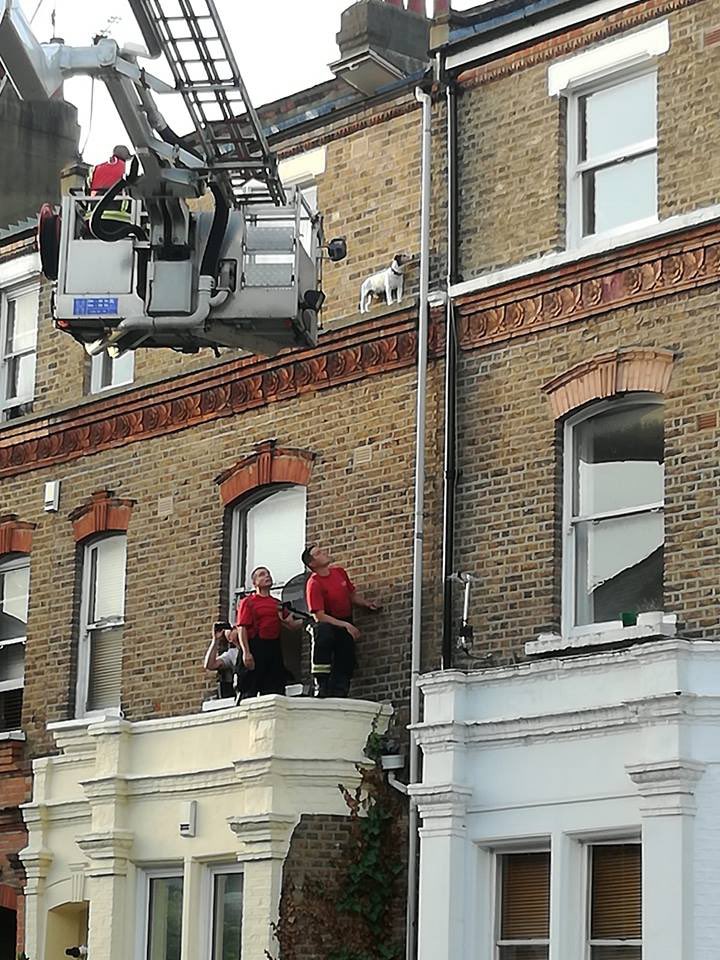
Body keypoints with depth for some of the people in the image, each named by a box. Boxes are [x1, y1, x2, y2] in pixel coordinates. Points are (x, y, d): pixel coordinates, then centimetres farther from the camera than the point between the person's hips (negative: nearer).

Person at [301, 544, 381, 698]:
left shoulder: (339, 572, 5)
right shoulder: (313, 584, -17)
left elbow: (353, 595, 19)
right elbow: (320, 616, -23)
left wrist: (367, 604, 0)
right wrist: (345, 625, -27)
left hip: (346, 625, 7)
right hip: (329, 624, -7)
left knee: (346, 663, -3)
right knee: (323, 631, -39)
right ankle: (320, 685, -38)